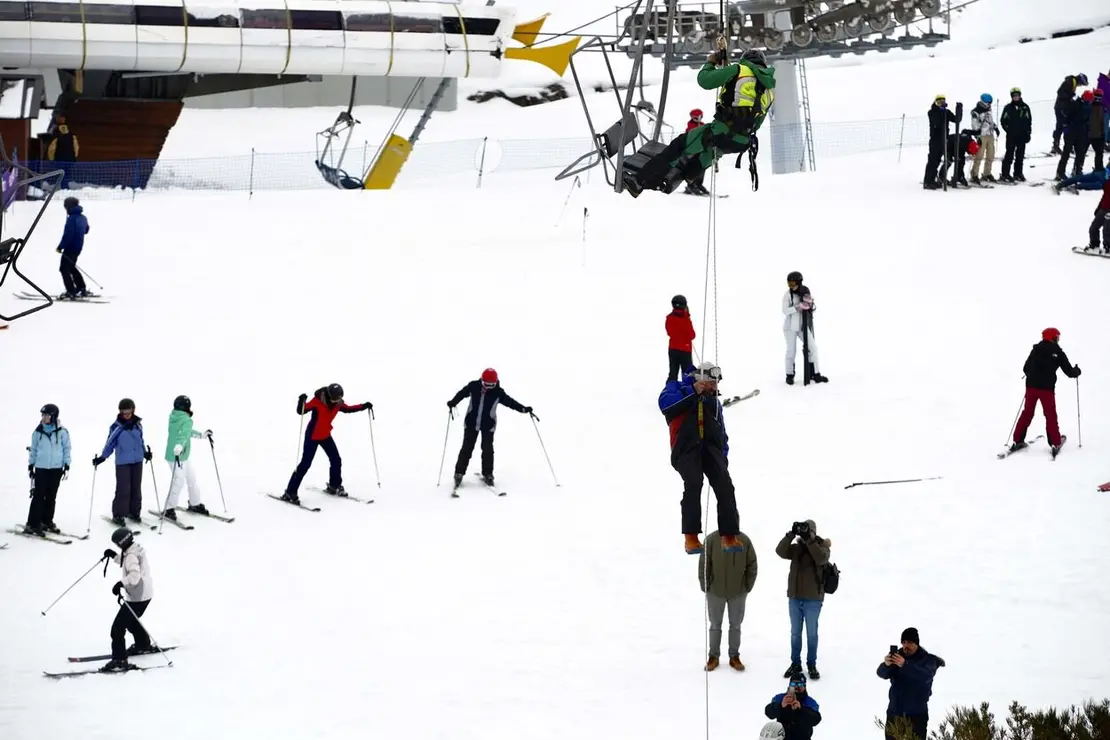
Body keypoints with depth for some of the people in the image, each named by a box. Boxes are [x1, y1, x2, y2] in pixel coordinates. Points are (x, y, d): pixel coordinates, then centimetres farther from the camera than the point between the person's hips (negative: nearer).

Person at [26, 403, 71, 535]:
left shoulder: (62, 432, -3)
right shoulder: (38, 432, 1)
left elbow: (66, 448, 4)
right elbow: (33, 449, 10)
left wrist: (66, 465, -1)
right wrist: (31, 465, 9)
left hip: (56, 468, 0)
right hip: (41, 467, 0)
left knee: (51, 497, 8)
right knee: (38, 496, -6)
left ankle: (47, 521, 20)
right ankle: (33, 524, -5)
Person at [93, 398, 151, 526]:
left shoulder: (137, 424, 4)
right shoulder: (116, 427, -8)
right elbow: (110, 444, -2)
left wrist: (145, 453, 12)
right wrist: (102, 457, -8)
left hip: (137, 461, 4)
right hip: (123, 462, -4)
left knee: (136, 488, 9)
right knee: (123, 489, -8)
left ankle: (134, 512, 21)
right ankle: (118, 515, 0)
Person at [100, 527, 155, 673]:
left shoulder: (131, 556, -23)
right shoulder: (136, 549, 8)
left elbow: (134, 575, -38)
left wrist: (121, 583, -48)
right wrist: (114, 556, 17)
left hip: (137, 598, -11)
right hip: (146, 594, 11)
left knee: (118, 628, -12)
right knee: (130, 620, 35)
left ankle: (119, 660, -14)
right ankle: (144, 645, 54)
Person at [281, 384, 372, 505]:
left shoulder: (338, 403, -5)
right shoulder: (317, 401, -24)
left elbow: (347, 409, 15)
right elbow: (301, 411, -30)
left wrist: (364, 406, 9)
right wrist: (301, 402, -51)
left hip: (326, 435, 7)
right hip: (312, 436, -7)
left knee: (336, 460, 10)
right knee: (305, 463, -11)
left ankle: (334, 486, 34)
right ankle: (290, 493, -9)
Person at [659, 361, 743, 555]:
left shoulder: (714, 401, 30)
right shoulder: (678, 388, 14)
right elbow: (665, 403, -8)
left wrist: (722, 457, 15)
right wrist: (692, 391, -13)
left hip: (711, 447, 5)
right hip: (686, 448, -5)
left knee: (725, 486, -15)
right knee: (693, 483, -27)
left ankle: (729, 537, -15)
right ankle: (691, 537, -29)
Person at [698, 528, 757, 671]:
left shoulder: (744, 541, -9)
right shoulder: (711, 540, -14)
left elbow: (752, 565, 0)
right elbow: (703, 565, -8)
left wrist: (747, 587, -1)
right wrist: (706, 587, -7)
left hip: (738, 592, 1)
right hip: (715, 591, -1)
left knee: (735, 625, 11)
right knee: (715, 625, 11)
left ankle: (734, 657, 22)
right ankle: (713, 657, 21)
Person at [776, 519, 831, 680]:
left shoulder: (822, 546, -4)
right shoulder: (796, 547, 4)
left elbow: (821, 558, -25)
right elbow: (780, 551, -12)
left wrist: (809, 540, -28)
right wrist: (791, 534, -20)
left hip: (813, 599, -4)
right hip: (794, 597, 4)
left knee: (811, 634, 6)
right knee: (795, 633, 12)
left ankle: (811, 665, 15)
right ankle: (795, 663, 21)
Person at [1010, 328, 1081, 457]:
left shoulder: (1035, 350, 7)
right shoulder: (1057, 352, -3)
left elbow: (1026, 368, 13)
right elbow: (1069, 371, 0)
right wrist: (1077, 371, 23)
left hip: (1031, 386, 3)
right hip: (1047, 387, -3)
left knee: (1027, 413, 13)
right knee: (1050, 415, 8)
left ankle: (1018, 441, 12)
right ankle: (1056, 444, 7)